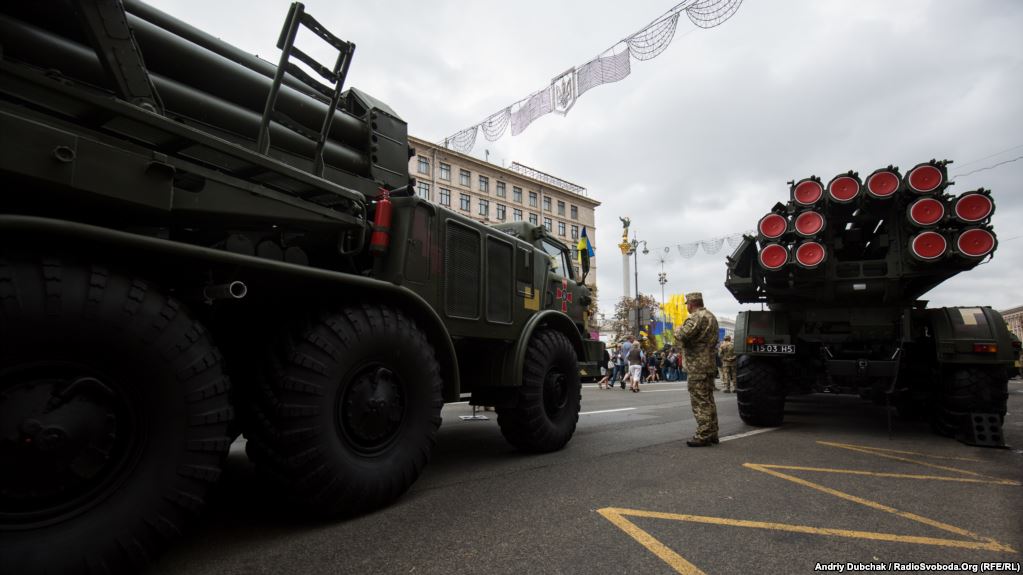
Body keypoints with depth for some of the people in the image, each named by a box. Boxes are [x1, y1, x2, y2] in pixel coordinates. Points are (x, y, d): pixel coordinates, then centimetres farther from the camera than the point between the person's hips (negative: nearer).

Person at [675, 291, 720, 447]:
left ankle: (703, 436, -4)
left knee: (700, 401, -6)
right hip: (710, 364, 10)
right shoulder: (711, 316, 17)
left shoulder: (696, 317, -15)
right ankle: (712, 434, 21)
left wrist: (679, 329, -2)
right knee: (708, 400, 15)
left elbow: (681, 336, -25)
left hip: (698, 366, -10)